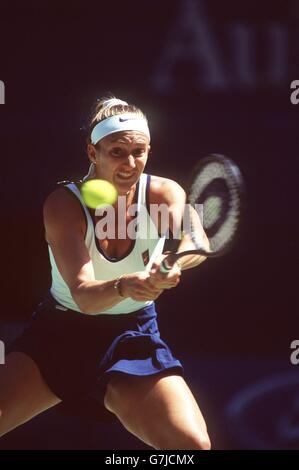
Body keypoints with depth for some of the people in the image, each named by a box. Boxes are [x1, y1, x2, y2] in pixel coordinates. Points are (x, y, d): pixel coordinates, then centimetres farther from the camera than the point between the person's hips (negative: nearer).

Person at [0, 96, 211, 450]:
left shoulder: (164, 193, -10)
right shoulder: (64, 205, -16)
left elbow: (195, 240, -31)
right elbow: (83, 294, -26)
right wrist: (124, 286, -49)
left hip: (134, 335, 0)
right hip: (59, 332, 0)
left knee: (193, 443, -21)